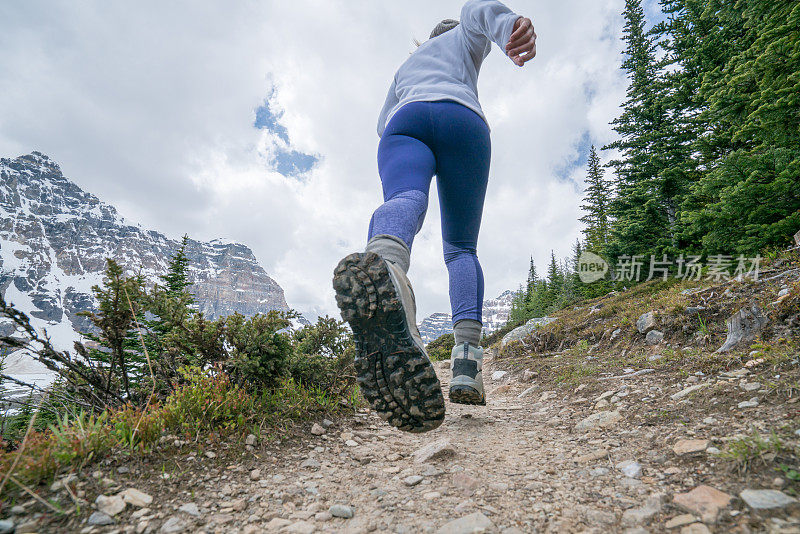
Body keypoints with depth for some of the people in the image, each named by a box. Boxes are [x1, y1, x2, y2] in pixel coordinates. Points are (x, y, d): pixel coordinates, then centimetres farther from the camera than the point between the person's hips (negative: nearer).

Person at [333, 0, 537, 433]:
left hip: (405, 123, 2)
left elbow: (384, 122, 44)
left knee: (404, 201, -31)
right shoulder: (466, 37, 35)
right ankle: (467, 355, -23)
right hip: (463, 121, -2)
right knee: (462, 247, 1)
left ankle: (383, 266, -71)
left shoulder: (405, 65, 46)